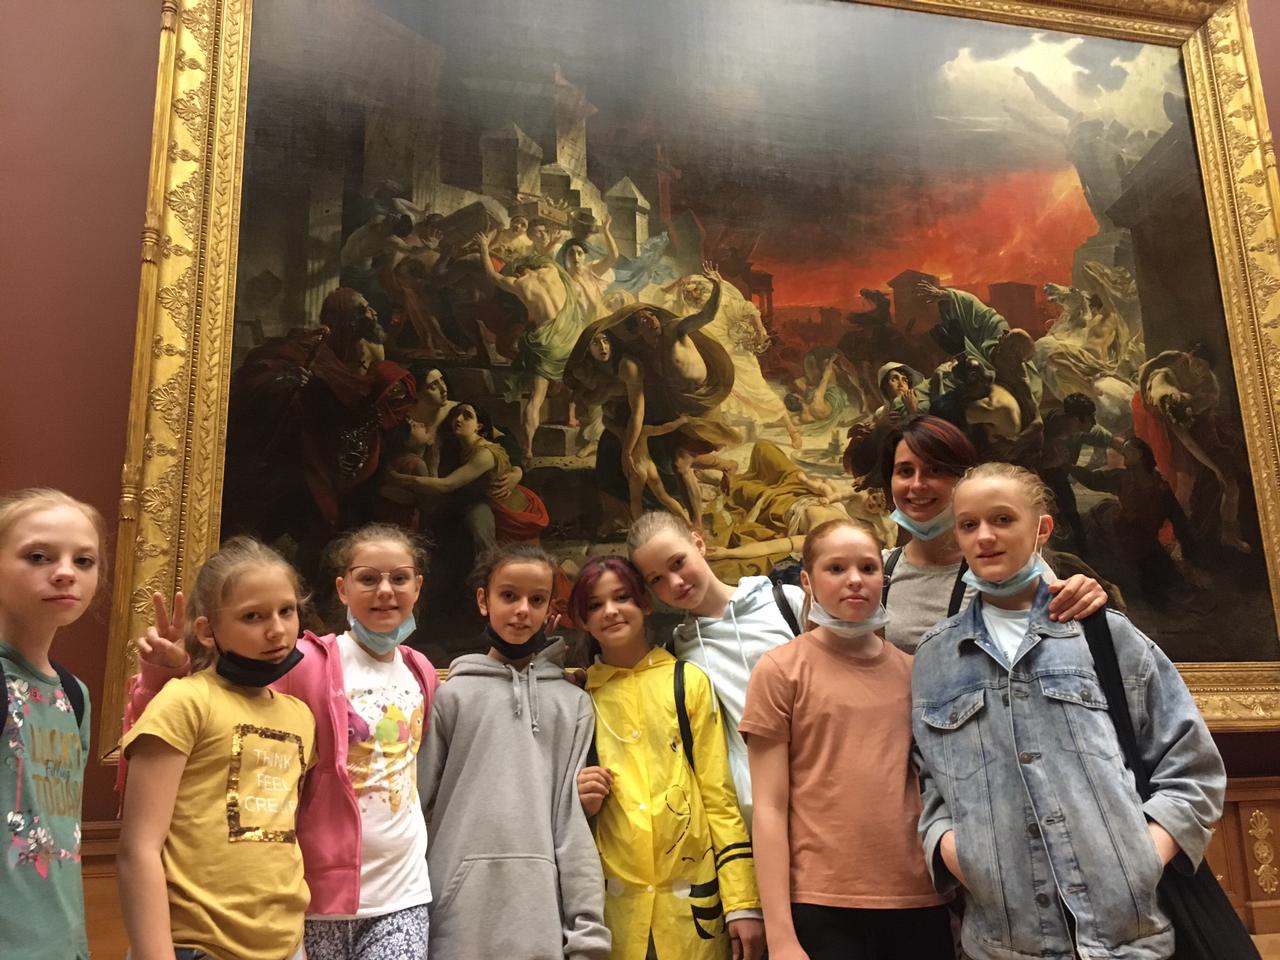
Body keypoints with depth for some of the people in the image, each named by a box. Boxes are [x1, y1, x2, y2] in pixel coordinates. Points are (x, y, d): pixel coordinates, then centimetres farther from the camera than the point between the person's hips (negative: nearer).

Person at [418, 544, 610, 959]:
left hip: (542, 912, 1)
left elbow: (575, 819, 2)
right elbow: (414, 798, 1)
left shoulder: (574, 703, 8)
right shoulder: (452, 695, 5)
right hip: (458, 910, 0)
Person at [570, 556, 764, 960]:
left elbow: (719, 793, -1)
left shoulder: (689, 682, 1)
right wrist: (580, 801, -7)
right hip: (612, 901, 2)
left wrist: (743, 901, -6)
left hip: (690, 895, -1)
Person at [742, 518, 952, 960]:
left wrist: (957, 892, 5)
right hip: (823, 905, -3)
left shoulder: (910, 670, 7)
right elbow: (770, 808, -7)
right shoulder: (780, 670, -4)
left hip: (920, 900, 4)